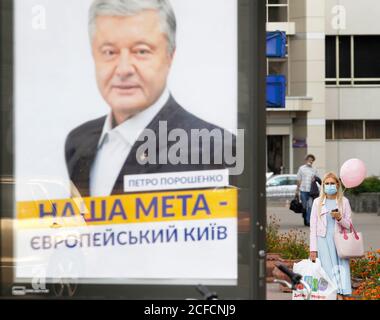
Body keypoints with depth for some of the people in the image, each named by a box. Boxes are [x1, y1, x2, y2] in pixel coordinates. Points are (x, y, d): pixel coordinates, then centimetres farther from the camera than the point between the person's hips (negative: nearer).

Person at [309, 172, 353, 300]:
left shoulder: (344, 201, 8)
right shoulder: (318, 202, 7)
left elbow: (349, 225, 9)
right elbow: (313, 226, 6)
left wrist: (339, 218, -13)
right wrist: (313, 249, 1)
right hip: (323, 240, -1)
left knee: (341, 269, -9)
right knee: (329, 269, -8)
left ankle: (341, 295, -12)